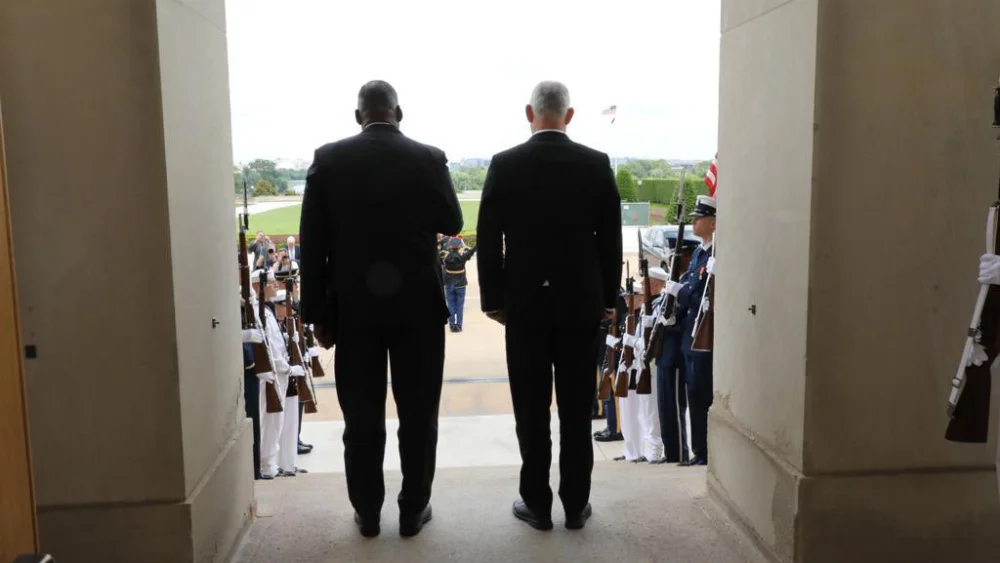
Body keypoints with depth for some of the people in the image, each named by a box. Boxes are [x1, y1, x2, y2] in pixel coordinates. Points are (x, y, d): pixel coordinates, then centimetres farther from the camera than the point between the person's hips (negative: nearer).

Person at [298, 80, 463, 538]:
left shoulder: (328, 159, -3)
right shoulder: (429, 158, -5)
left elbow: (312, 243, -4)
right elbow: (452, 224, 7)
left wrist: (317, 313, 2)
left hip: (354, 307, 1)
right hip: (417, 305, 0)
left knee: (362, 417, 11)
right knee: (417, 414, 10)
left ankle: (367, 513, 22)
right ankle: (413, 511, 20)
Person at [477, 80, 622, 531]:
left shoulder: (504, 165, -5)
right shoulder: (597, 164, -2)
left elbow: (488, 240, -4)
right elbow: (610, 238, 1)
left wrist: (493, 299, 5)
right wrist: (608, 298, 10)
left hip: (525, 303, -1)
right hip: (581, 302, 1)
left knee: (532, 409, 7)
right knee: (577, 407, 9)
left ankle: (537, 503, 16)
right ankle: (576, 504, 18)